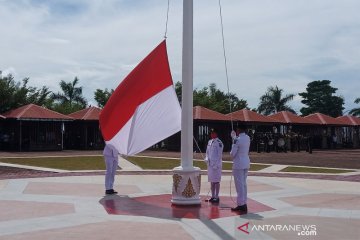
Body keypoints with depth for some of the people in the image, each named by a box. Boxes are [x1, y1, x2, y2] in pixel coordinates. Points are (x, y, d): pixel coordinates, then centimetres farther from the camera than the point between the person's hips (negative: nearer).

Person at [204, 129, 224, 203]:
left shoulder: (219, 143, -10)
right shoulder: (210, 142, 13)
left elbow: (219, 155, -13)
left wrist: (216, 164, -17)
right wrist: (207, 159, 0)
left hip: (216, 164, -7)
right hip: (210, 164, 8)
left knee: (216, 181, -2)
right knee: (211, 181, 13)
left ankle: (216, 197, 4)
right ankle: (212, 196, 21)